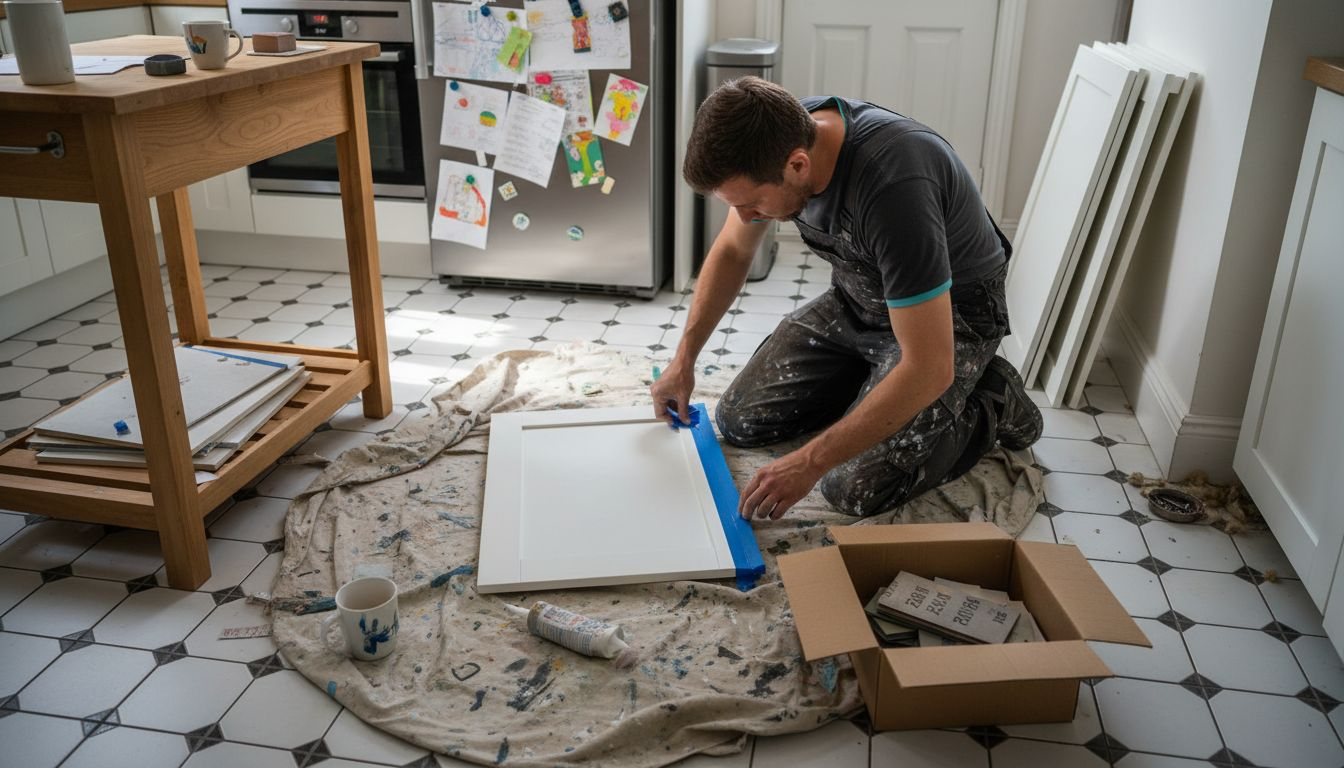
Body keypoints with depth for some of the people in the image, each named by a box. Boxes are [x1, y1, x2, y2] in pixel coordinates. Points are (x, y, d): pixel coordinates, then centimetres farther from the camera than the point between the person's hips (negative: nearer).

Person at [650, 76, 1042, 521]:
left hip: (952, 314, -6)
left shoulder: (892, 186, -40)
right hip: (856, 300, 7)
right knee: (739, 420, -1)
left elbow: (929, 368, -37)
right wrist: (684, 359, -1)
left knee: (855, 488, -20)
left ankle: (992, 402, 4)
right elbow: (732, 251, 3)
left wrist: (810, 463, -32)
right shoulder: (781, 136, -17)